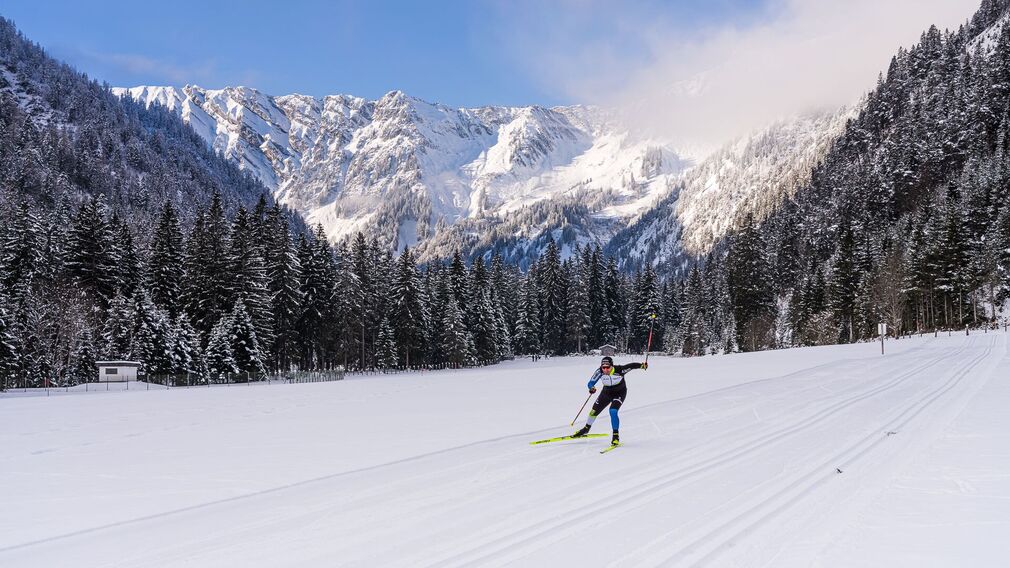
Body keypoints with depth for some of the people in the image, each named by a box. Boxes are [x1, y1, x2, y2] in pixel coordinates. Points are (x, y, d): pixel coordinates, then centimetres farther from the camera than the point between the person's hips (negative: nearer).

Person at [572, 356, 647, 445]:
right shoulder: (600, 372, -26)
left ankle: (616, 436, -9)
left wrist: (642, 365, -44)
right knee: (594, 410, 13)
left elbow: (631, 366, -27)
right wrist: (592, 388, -45)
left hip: (619, 393, -4)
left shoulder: (619, 370, -33)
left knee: (613, 411, -26)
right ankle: (586, 429, 41)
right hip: (607, 392, 4)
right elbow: (591, 382, -23)